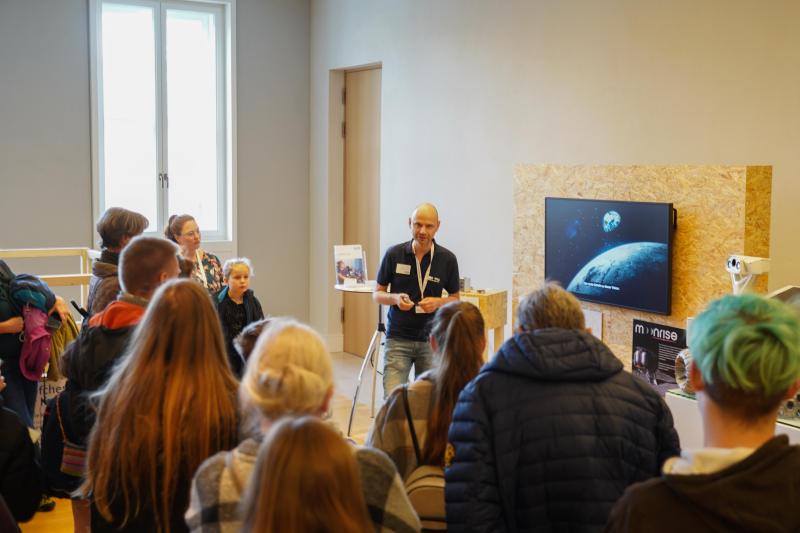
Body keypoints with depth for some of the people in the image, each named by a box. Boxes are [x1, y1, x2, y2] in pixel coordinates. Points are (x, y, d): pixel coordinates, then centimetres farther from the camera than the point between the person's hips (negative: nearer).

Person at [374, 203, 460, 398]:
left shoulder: (447, 259, -2)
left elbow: (455, 298, 9)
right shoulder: (394, 254, -4)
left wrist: (438, 302, -12)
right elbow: (377, 294, 5)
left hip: (431, 339, 1)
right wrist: (395, 298, -16)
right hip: (398, 338, -1)